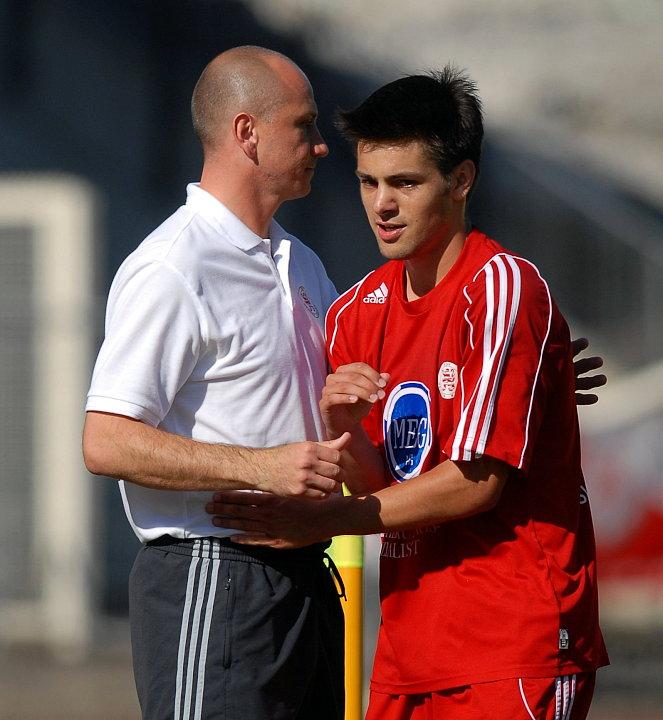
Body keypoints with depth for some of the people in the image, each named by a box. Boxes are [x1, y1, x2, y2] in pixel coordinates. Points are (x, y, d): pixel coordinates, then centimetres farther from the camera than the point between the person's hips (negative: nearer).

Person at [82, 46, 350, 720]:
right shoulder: (170, 270, -12)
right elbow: (106, 442, -18)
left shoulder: (300, 264, 18)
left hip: (304, 581, 9)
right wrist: (263, 467, -23)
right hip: (210, 581, -9)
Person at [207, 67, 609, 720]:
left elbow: (479, 481, -15)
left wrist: (321, 520, -10)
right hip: (409, 652, 7)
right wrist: (342, 429, -13)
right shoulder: (357, 312, 10)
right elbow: (381, 487, 9)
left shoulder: (503, 289, -12)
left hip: (516, 649, -7)